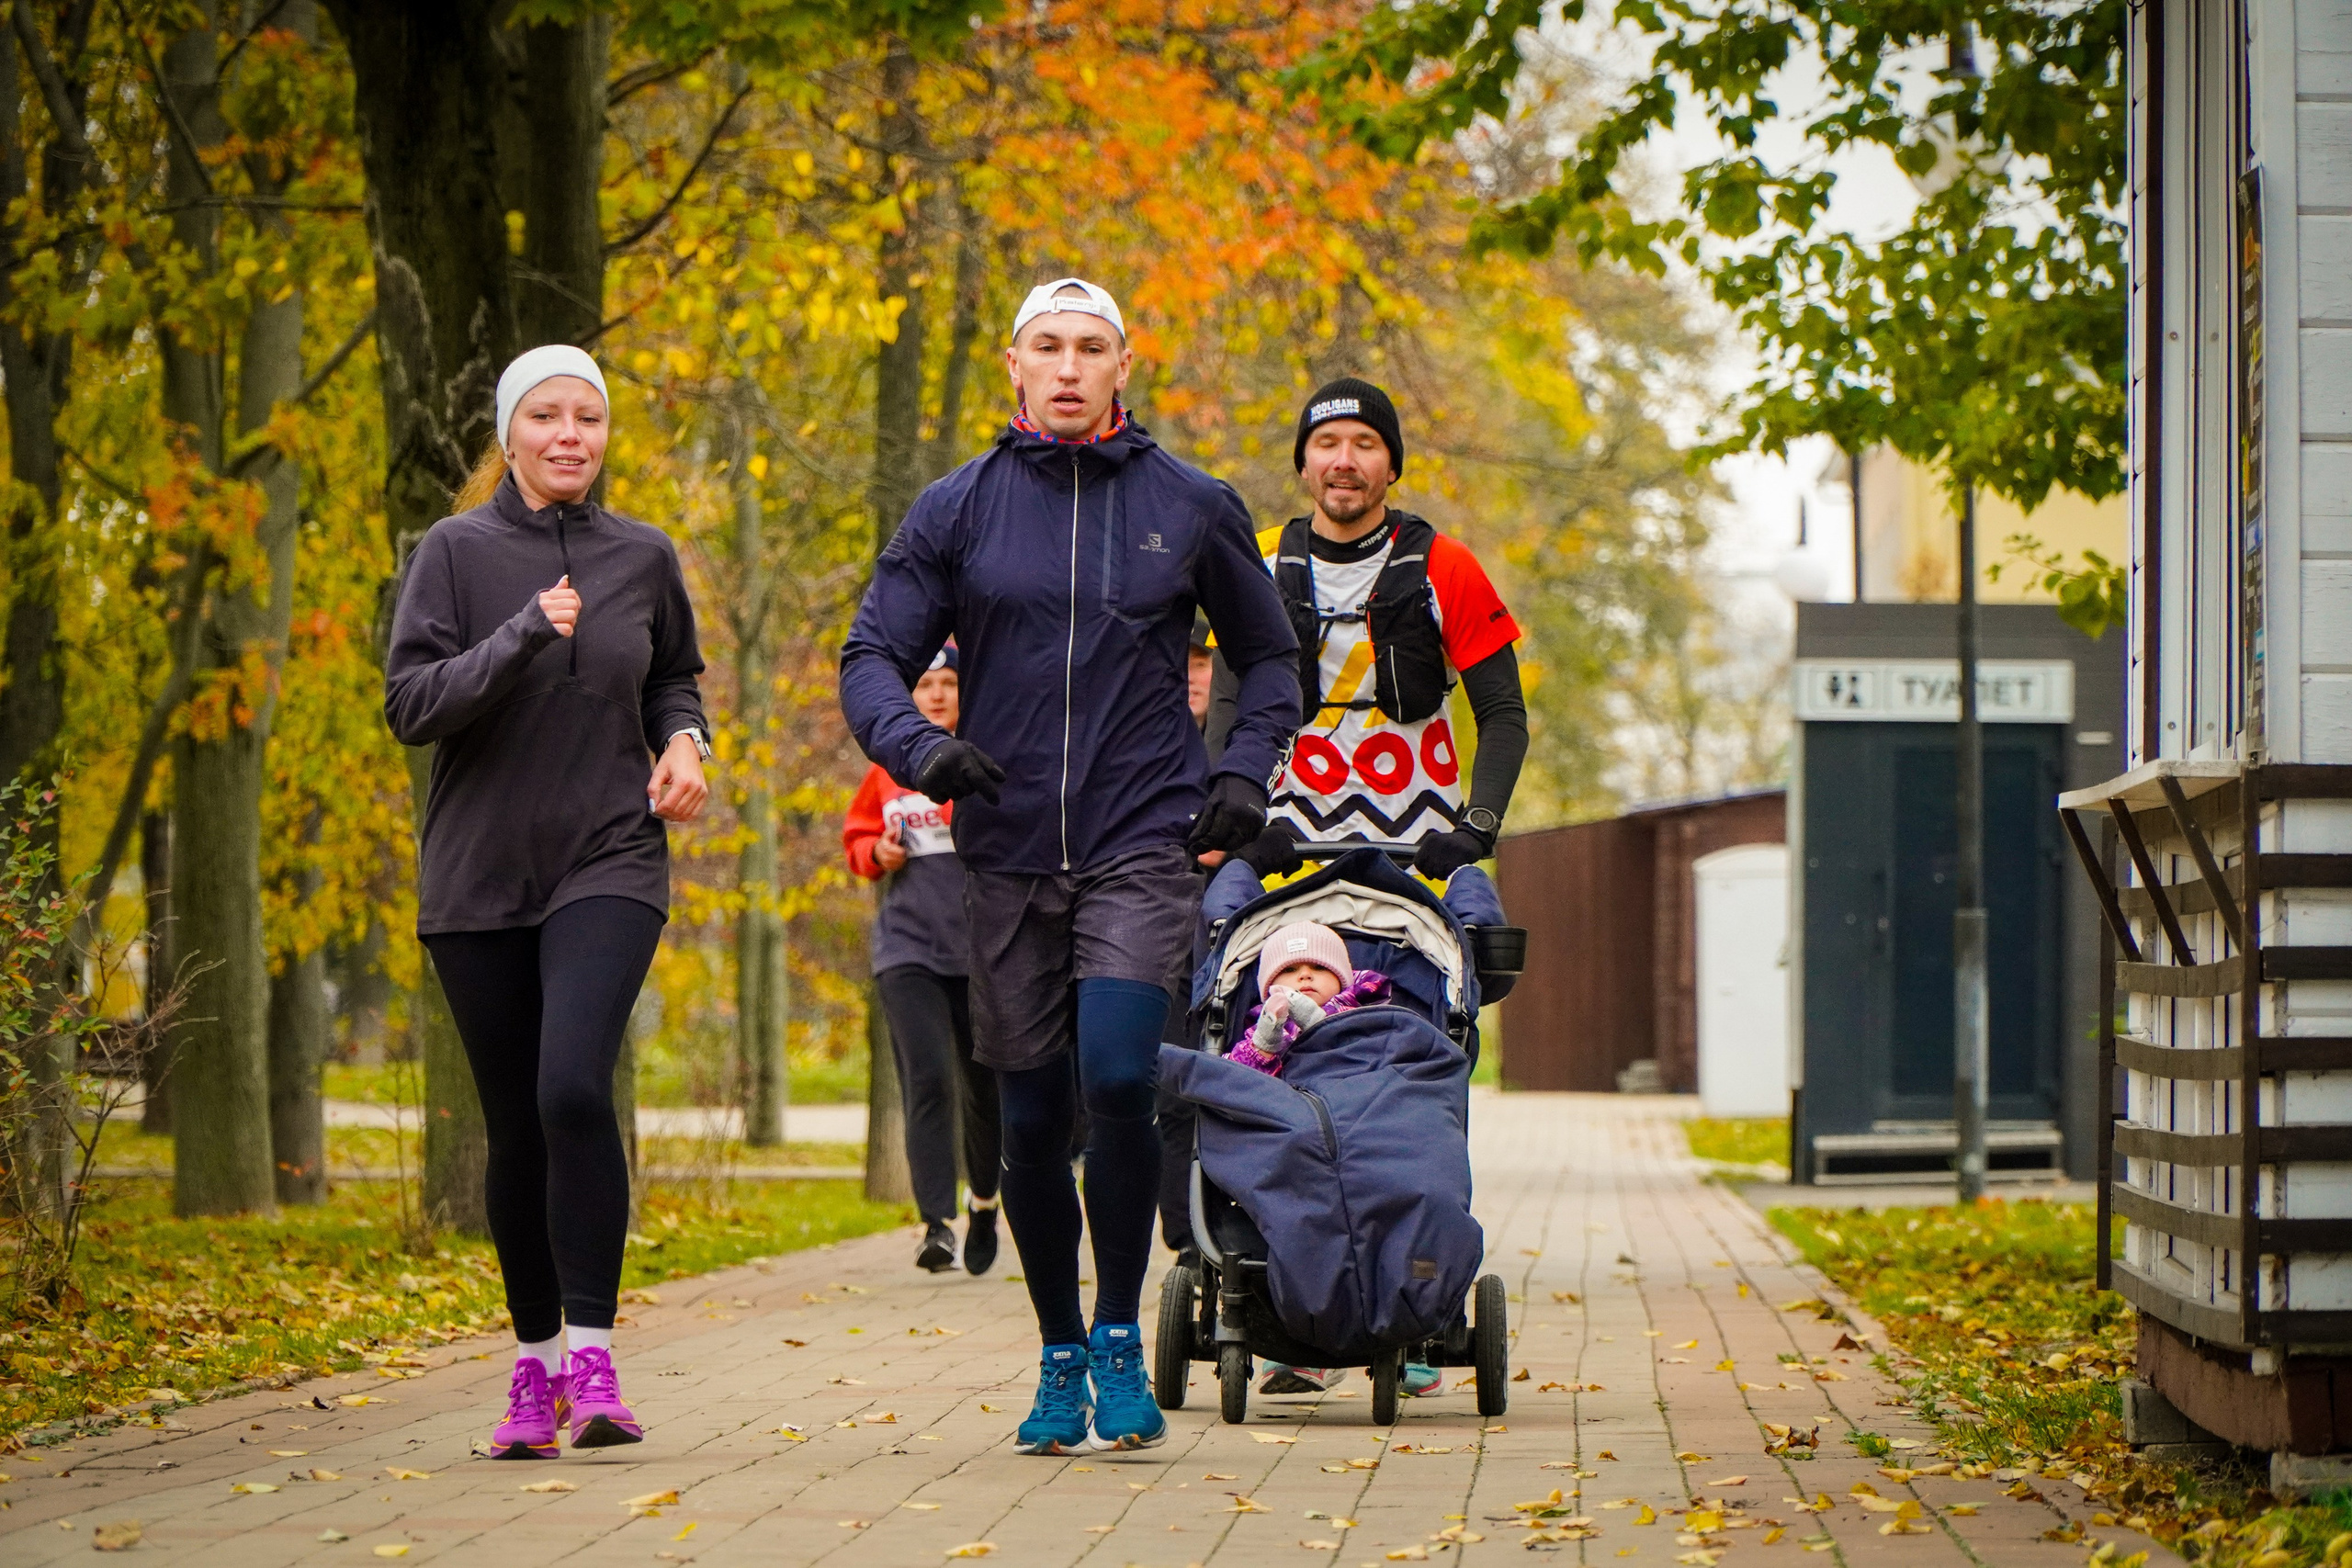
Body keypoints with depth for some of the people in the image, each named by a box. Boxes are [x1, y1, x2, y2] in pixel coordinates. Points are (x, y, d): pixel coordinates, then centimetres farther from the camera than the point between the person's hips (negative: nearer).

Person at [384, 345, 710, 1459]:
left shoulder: (643, 558, 6)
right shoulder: (456, 553, 0)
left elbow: (675, 678, 22)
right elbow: (410, 703, -9)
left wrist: (684, 743, 1)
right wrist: (527, 636, -20)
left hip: (608, 865, -1)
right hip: (479, 877, 1)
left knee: (574, 1088, -21)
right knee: (516, 1128, 6)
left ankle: (593, 1358, -18)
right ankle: (535, 1364, 20)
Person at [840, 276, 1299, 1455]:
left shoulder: (1191, 507, 6)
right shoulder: (956, 511, 6)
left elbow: (1270, 656, 18)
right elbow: (872, 658, 3)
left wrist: (1246, 768, 2)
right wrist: (920, 747, -17)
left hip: (1142, 846, -2)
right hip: (1009, 855, 2)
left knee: (1119, 1081, -20)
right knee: (1032, 1121, 6)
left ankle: (1121, 1334, -3)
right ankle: (1061, 1359, 22)